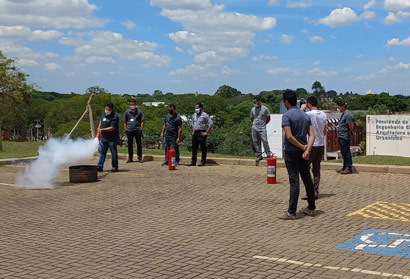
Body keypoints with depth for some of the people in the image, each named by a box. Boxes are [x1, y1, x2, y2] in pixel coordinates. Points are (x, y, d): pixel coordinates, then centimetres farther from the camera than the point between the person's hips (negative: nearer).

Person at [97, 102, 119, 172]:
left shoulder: (114, 117, -17)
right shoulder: (104, 113, 8)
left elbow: (112, 128, -22)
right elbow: (101, 121, 26)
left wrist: (102, 130, -23)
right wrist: (99, 128, 12)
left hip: (112, 139, -7)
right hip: (103, 138, 7)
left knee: (114, 153, 3)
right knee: (102, 152, 9)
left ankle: (115, 167, 11)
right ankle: (100, 166, 12)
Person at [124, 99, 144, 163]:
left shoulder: (139, 112, 6)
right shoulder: (127, 112, 10)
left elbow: (142, 122, 7)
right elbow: (125, 122, 13)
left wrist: (141, 129, -3)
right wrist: (125, 130, 4)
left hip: (137, 130, -1)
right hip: (129, 130, 2)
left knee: (139, 144, 2)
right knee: (130, 144, 6)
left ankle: (140, 158, 8)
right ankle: (130, 158, 14)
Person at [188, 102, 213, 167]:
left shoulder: (204, 115, -8)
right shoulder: (194, 115, 15)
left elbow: (210, 124, -12)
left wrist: (206, 132, -14)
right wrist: (193, 131, 17)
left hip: (201, 133, -7)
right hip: (195, 133, 7)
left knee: (203, 148, -3)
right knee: (194, 147, 8)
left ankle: (203, 162, 2)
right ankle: (193, 161, 14)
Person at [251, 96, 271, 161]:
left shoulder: (265, 109, -4)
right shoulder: (253, 109, 7)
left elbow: (268, 118, 6)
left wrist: (263, 124, 10)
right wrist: (254, 124, 14)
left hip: (262, 128, -4)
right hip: (254, 128, 4)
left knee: (265, 142, -9)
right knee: (255, 142, 5)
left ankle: (268, 155, -2)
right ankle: (259, 156, 13)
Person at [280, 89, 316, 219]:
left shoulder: (287, 116, -13)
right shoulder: (305, 116, 9)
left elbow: (289, 136, -21)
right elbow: (312, 135, 0)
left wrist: (302, 147, -11)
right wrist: (307, 149, -12)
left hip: (291, 152, -6)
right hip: (303, 151, 7)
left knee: (294, 181, -7)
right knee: (307, 179, 12)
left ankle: (291, 212, -4)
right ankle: (311, 208, 21)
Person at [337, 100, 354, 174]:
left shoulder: (347, 115, -17)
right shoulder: (343, 114, 15)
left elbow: (351, 126, -19)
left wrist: (351, 132, -1)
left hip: (345, 137, -10)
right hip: (341, 137, 10)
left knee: (346, 153, -5)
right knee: (343, 152, 15)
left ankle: (349, 168, 0)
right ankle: (345, 167, 23)